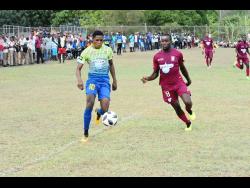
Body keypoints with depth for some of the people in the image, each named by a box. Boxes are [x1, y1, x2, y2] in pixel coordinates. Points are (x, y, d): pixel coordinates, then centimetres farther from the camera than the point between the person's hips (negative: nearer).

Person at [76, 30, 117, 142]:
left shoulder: (107, 50, 3)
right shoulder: (87, 51, -3)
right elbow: (78, 68, -4)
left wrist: (114, 81, 21)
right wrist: (79, 80, -24)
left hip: (105, 80, 2)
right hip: (92, 79, -1)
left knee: (105, 110, -15)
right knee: (89, 104, -27)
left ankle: (98, 113, 28)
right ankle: (85, 134, -13)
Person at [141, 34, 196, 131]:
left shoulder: (177, 54, -5)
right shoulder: (157, 56, -2)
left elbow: (182, 68, 11)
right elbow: (155, 73, 3)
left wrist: (188, 79, 22)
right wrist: (148, 78, -16)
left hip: (178, 83, -1)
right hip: (166, 86, 2)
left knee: (188, 102, -21)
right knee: (177, 108, 7)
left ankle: (189, 111, 16)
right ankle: (188, 123, 30)